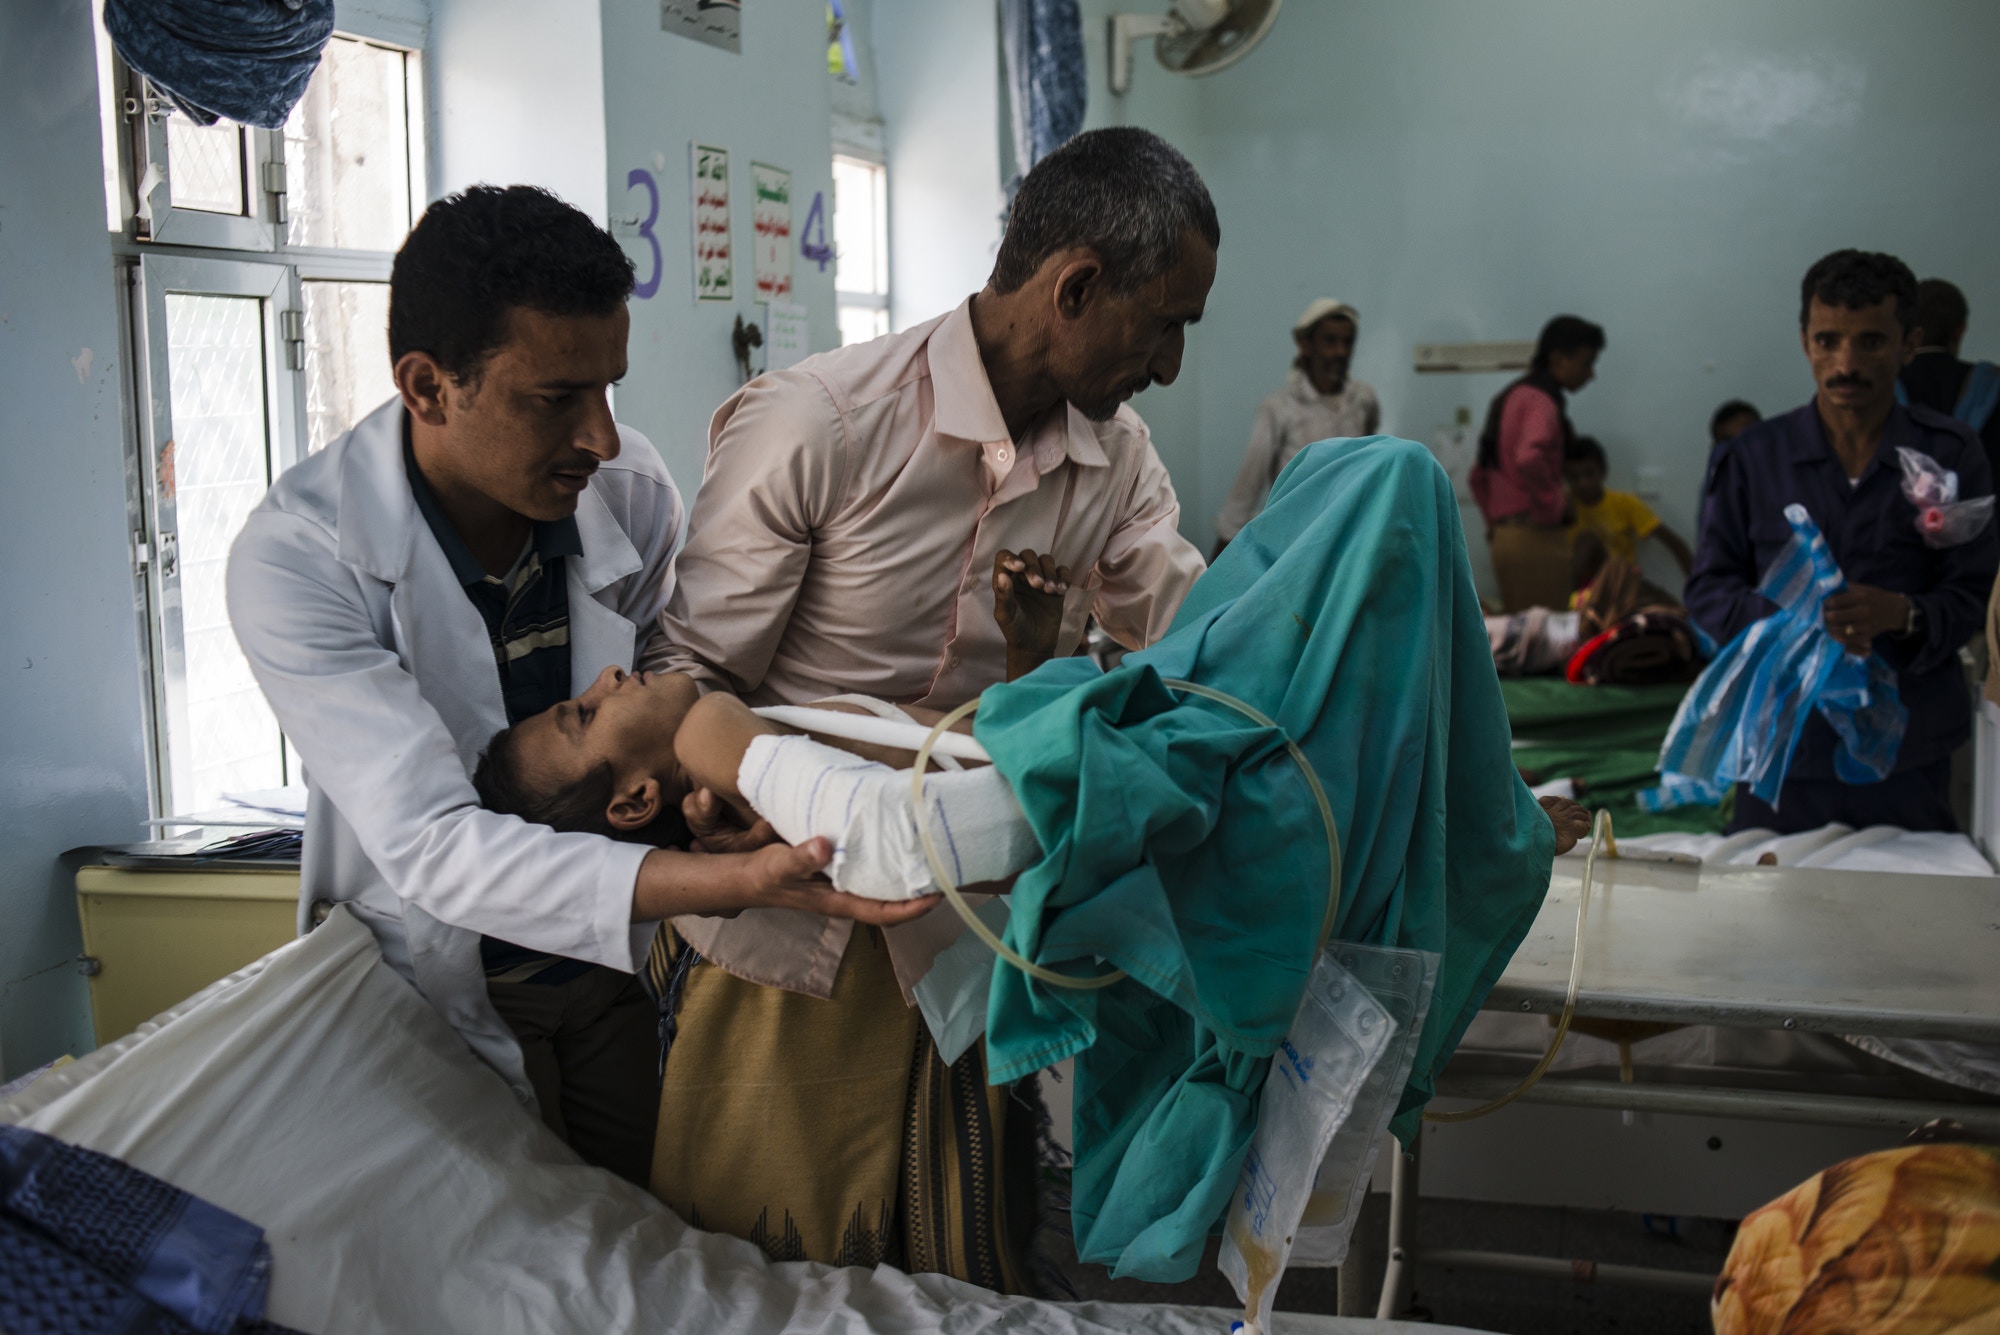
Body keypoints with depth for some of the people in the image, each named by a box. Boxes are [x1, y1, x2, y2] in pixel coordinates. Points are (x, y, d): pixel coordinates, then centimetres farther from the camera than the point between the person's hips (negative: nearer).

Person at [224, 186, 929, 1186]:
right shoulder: (296, 558, -26)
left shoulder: (630, 488, -11)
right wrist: (744, 880, -45)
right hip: (447, 986, -3)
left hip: (619, 955, 4)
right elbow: (430, 845, -34)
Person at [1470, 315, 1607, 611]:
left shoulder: (1510, 397, 19)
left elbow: (1479, 475, 25)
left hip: (1506, 538, 9)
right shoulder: (1541, 399, -10)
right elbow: (1529, 458, -29)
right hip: (1537, 537, -9)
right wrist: (1557, 505, -17)